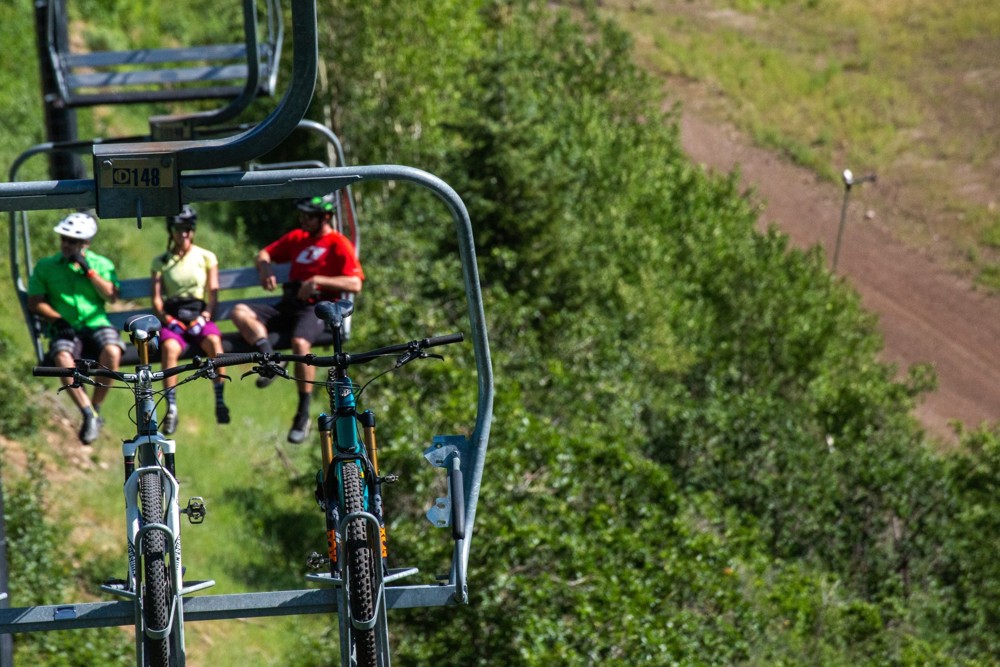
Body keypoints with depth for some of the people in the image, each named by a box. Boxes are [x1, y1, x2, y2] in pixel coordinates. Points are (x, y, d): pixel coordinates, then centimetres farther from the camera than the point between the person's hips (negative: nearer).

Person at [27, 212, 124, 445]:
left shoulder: (101, 264, 13)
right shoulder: (45, 266, 12)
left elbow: (111, 296, 0)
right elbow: (34, 302, 6)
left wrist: (89, 271, -8)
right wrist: (56, 318, -10)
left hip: (96, 324, 0)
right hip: (65, 329, 0)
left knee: (112, 352, -34)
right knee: (62, 358, -35)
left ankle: (96, 407, -15)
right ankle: (89, 414, -28)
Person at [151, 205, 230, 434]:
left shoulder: (206, 257, 13)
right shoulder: (160, 262, 14)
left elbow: (213, 294, 6)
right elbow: (156, 299, 7)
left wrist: (204, 317, -12)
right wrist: (167, 319, -11)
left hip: (199, 316, 0)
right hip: (173, 319, 0)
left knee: (214, 341, -35)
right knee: (169, 348, -35)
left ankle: (220, 401, -29)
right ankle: (171, 409, -37)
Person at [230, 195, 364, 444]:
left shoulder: (339, 244, 0)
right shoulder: (296, 238, 20)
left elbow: (355, 284, -11)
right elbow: (265, 254, 30)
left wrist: (317, 280, -18)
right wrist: (264, 267, 6)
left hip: (317, 308, -7)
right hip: (288, 306, 7)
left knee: (300, 343, -36)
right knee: (240, 312, -13)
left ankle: (303, 415, -25)